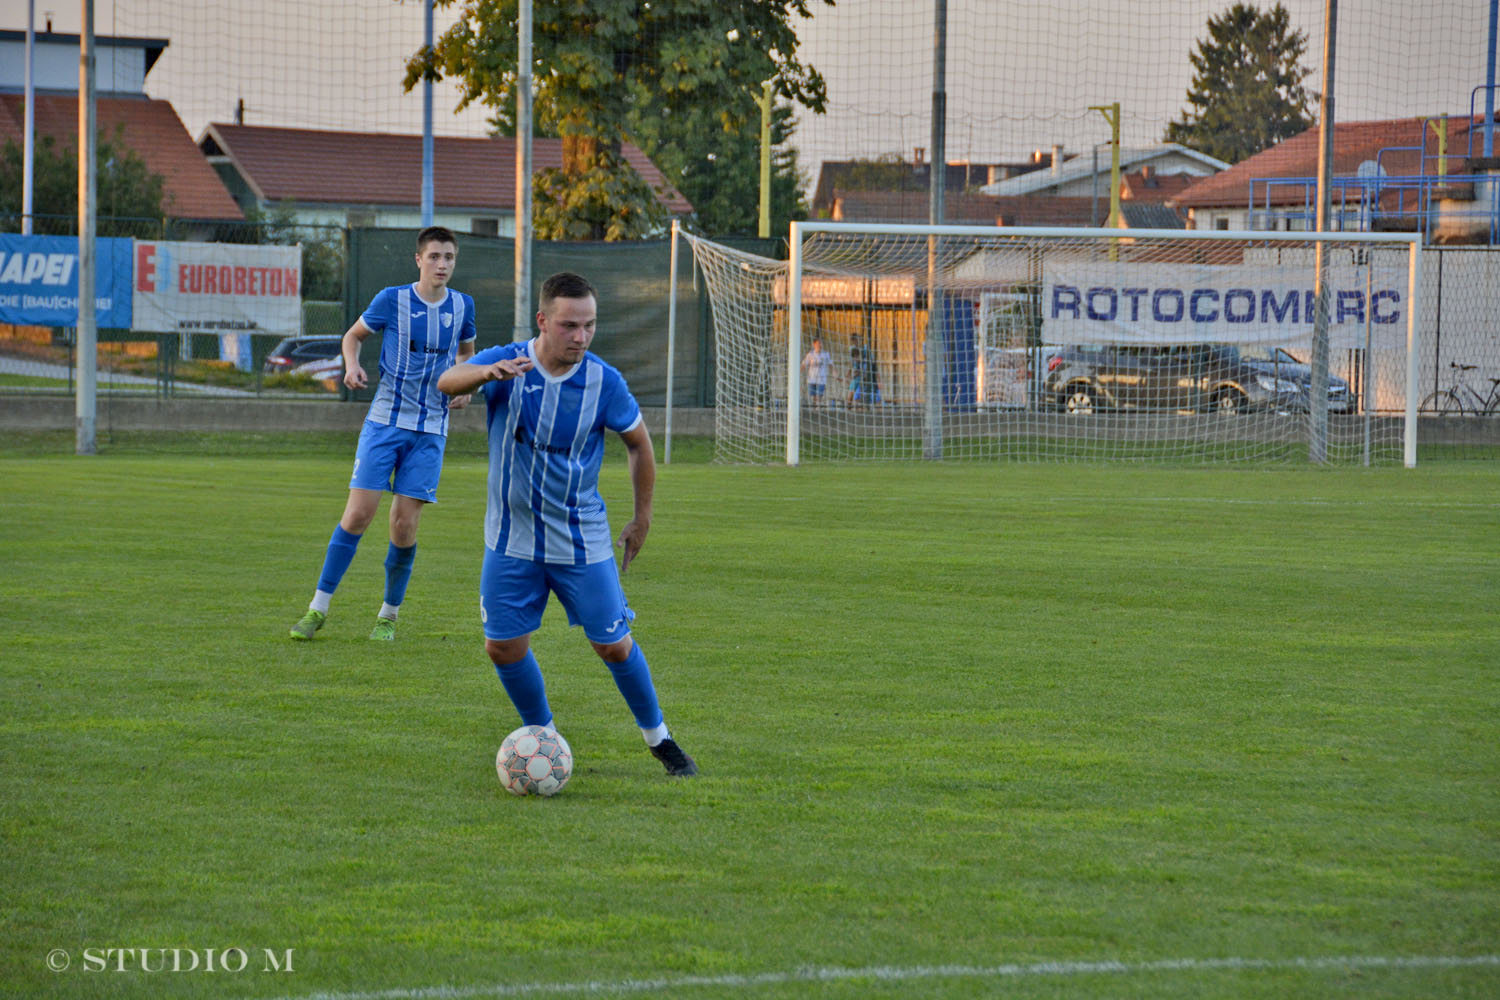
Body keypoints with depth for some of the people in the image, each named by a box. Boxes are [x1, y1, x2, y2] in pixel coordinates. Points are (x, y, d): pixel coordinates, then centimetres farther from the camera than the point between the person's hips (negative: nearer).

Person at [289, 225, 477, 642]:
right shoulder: (391, 300, -4)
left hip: (430, 431, 2)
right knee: (359, 513, -9)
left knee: (404, 526, -4)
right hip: (385, 422, -2)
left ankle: (389, 615, 15)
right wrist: (352, 366, -10)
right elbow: (353, 335, 10)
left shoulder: (462, 306, 3)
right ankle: (318, 608, 1)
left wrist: (464, 387, 2)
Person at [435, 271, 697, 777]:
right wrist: (488, 372, -55)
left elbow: (638, 443, 6)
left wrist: (642, 518, 9)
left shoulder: (604, 382, -11)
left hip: (581, 541, -1)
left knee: (614, 645, 1)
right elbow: (447, 382, -33)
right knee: (503, 646, 1)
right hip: (512, 540, 1)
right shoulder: (507, 363, -13)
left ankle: (658, 736, 22)